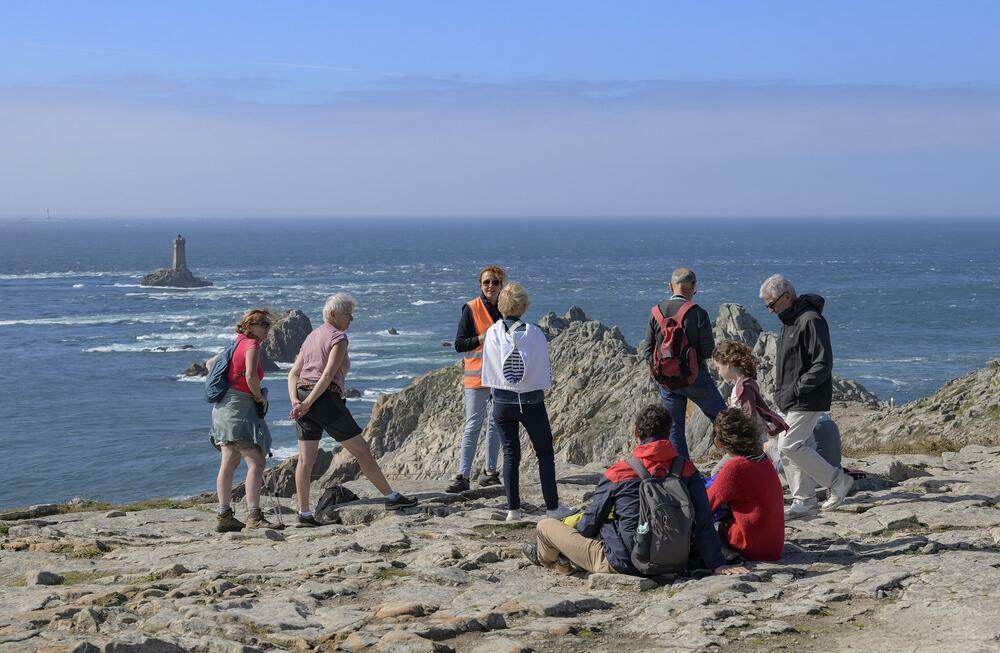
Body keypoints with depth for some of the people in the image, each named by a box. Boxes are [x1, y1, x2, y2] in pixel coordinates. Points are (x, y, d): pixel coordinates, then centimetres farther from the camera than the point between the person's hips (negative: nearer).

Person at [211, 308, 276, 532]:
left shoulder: (236, 344, 18)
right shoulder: (251, 345, -10)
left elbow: (210, 364, 29)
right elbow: (251, 375, -26)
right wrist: (259, 397, -10)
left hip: (224, 407, 10)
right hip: (239, 407, -10)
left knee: (228, 463, 11)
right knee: (256, 462, -14)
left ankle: (224, 516, 14)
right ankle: (253, 516, -22)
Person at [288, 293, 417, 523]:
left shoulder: (311, 337, 21)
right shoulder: (338, 337, -4)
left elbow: (293, 374, 13)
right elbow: (328, 374, -16)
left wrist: (295, 401, 0)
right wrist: (308, 403, -16)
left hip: (304, 398, 8)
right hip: (326, 400, -8)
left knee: (306, 458, 3)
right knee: (361, 449, 0)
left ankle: (304, 513, 0)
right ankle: (391, 497, 6)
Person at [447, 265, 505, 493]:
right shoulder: (471, 309, -6)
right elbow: (459, 344, -9)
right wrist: (483, 338, -21)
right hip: (476, 376, -5)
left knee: (495, 423, 10)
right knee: (473, 425, -8)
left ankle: (490, 472, 18)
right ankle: (463, 476, -8)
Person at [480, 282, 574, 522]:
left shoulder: (492, 334, -7)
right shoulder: (534, 334, -12)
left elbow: (488, 371, 1)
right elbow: (545, 370, -4)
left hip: (502, 401, 2)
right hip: (532, 401, -2)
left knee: (510, 454, 9)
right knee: (545, 454, 8)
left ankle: (513, 509, 8)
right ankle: (552, 507, 8)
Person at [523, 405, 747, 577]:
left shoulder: (618, 473, -12)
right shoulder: (687, 470, -5)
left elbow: (589, 525, -1)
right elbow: (704, 523, -9)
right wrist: (717, 565, -5)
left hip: (624, 564, -5)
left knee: (545, 526, 13)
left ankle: (547, 557, 47)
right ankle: (570, 558, 44)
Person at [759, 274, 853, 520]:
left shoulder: (811, 321, -17)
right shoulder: (788, 320, 14)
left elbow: (823, 364, -21)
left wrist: (797, 389, -20)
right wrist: (782, 392, 13)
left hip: (808, 399, -10)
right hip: (791, 400, 10)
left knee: (789, 446, -13)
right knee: (787, 449, 9)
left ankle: (837, 481, -1)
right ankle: (803, 500, 17)